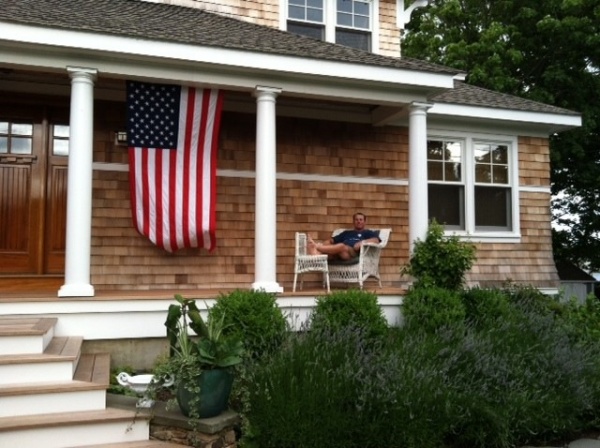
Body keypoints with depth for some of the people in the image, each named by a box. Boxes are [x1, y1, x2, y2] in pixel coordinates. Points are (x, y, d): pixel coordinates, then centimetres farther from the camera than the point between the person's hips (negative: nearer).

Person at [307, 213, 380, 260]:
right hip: (336, 254, 4)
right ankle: (316, 256, -65)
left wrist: (363, 242, -17)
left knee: (341, 246, -39)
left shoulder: (369, 233, 25)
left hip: (354, 252, -4)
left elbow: (376, 240, 2)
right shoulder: (346, 233, 39)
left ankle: (315, 246, -46)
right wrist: (322, 244, 6)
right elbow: (332, 240, 29)